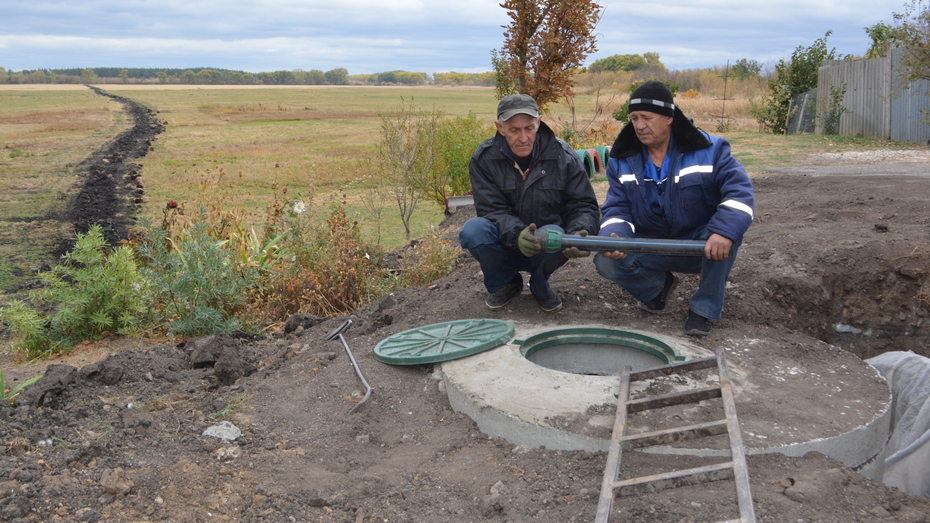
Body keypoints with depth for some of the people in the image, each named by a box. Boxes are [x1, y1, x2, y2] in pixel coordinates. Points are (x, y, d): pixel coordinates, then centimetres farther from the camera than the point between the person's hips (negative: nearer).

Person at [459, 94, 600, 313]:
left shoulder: (564, 157, -9)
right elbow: (491, 210, -17)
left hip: (546, 246, 0)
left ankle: (540, 286, 1)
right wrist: (517, 234, -38)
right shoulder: (484, 158, -10)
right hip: (505, 247, 1)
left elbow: (584, 205, -7)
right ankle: (504, 284, 2)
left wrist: (580, 233, -31)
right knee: (472, 230, -30)